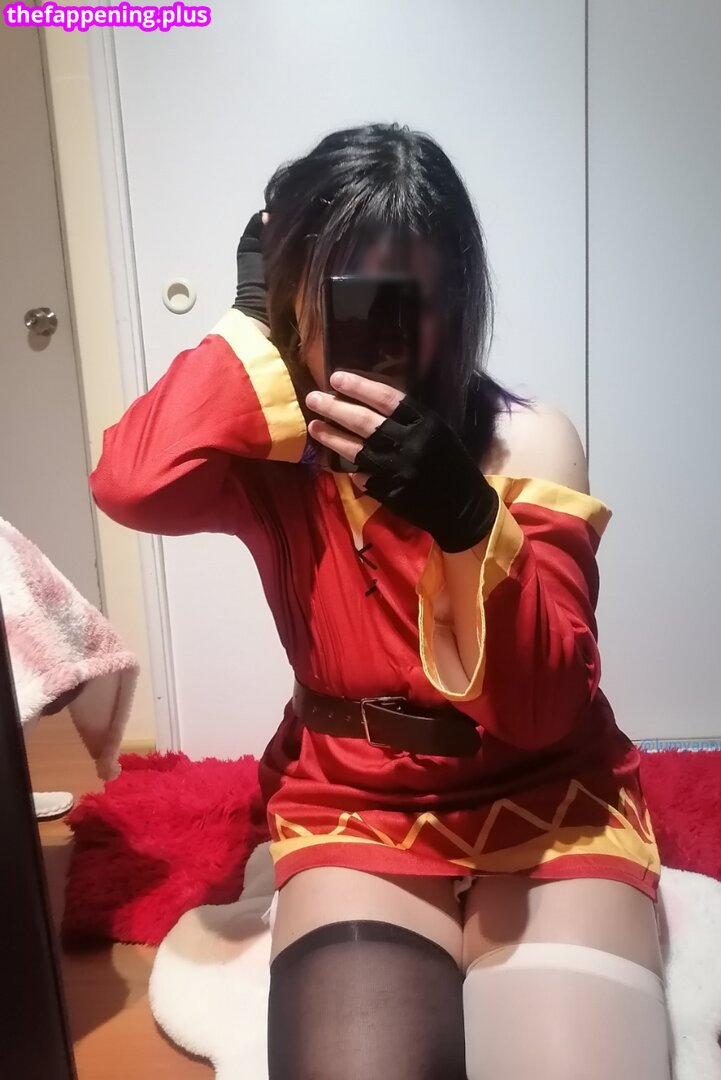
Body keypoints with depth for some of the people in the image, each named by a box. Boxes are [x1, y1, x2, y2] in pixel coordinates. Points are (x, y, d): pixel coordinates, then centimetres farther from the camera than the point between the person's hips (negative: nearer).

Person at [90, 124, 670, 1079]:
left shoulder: (528, 442, -10)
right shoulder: (272, 457, -4)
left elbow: (543, 709, -16)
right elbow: (130, 486, -27)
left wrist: (466, 516, -34)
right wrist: (251, 321, -14)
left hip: (546, 802, 0)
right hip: (355, 812, 1)